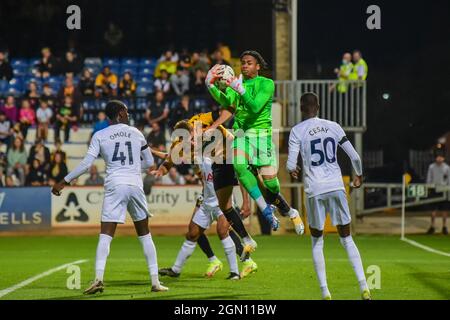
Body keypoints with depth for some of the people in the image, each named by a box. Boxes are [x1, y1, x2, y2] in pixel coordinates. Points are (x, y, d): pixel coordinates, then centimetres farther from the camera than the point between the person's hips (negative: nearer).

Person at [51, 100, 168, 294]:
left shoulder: (100, 136, 4)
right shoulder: (136, 133, 11)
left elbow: (86, 163, -3)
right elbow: (149, 162, 18)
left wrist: (64, 182, 4)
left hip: (114, 186, -2)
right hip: (135, 185, 2)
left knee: (105, 235, -6)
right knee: (144, 235, 13)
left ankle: (98, 278, -24)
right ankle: (155, 281, 12)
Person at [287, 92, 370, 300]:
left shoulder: (297, 131, -2)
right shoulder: (333, 127, 7)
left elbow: (291, 165, -8)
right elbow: (355, 157, 8)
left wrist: (292, 171, 16)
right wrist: (359, 175, 27)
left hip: (315, 189, -2)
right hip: (336, 187, 2)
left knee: (317, 242, 12)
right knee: (347, 239, 10)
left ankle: (325, 293, 5)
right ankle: (364, 288, -3)